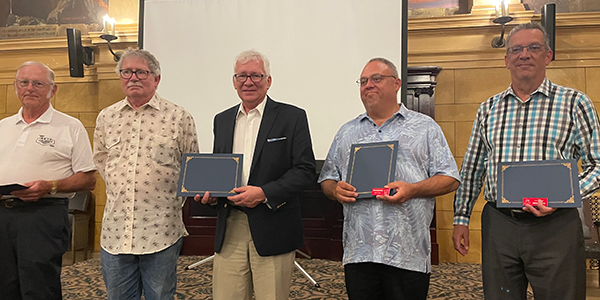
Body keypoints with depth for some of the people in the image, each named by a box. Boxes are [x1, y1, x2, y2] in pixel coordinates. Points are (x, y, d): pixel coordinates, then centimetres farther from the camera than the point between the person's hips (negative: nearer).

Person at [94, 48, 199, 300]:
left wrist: (173, 199, 2)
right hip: (115, 231, 4)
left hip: (161, 230, -3)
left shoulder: (179, 118, -3)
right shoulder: (106, 118, 8)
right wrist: (119, 188, 13)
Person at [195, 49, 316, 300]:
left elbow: (306, 170, -6)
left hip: (272, 230, -4)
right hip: (229, 228, 4)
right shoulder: (222, 120, 15)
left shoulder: (292, 117, 0)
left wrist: (264, 193, -16)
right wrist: (209, 191, 0)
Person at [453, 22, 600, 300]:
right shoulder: (488, 108, 11)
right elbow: (471, 168, 14)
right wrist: (461, 218, 10)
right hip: (498, 224, 3)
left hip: (555, 226, -2)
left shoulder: (574, 102, 2)